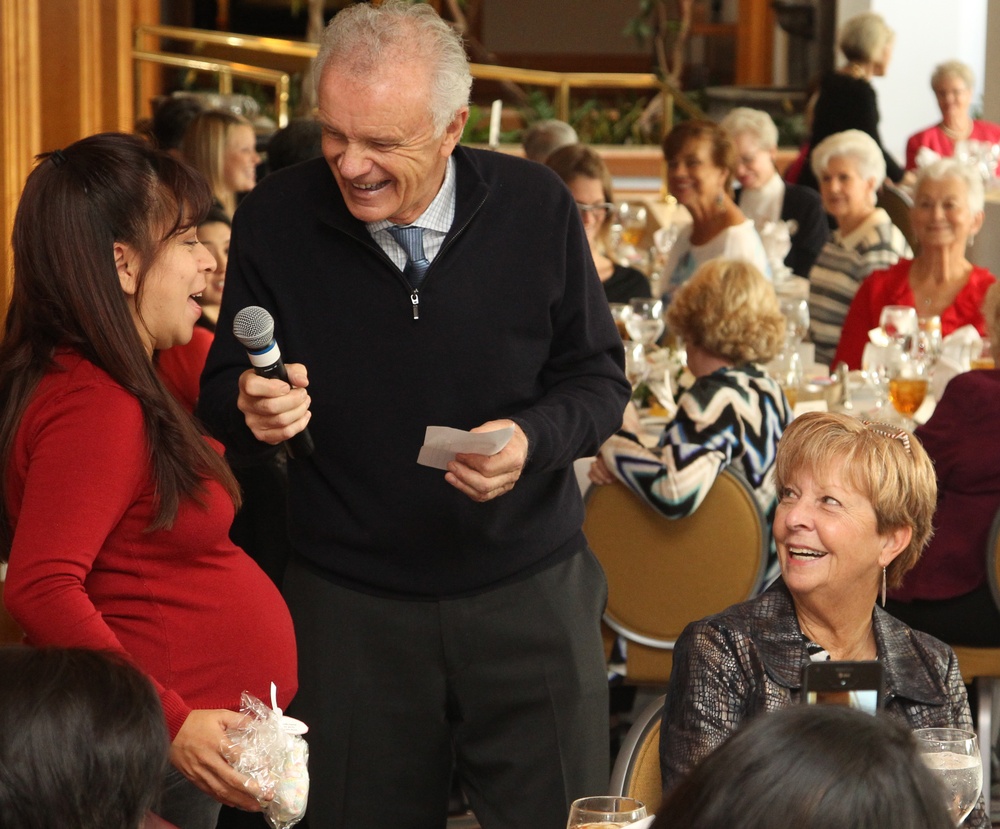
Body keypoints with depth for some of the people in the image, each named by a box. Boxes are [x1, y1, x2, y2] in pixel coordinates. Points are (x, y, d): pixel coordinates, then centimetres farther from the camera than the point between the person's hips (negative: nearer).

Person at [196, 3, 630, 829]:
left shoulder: (535, 206, -7)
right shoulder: (277, 216, -7)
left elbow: (599, 378, 2)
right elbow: (222, 393, 4)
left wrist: (535, 439, -19)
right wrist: (251, 405, -21)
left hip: (531, 596, 0)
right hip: (348, 602, 0)